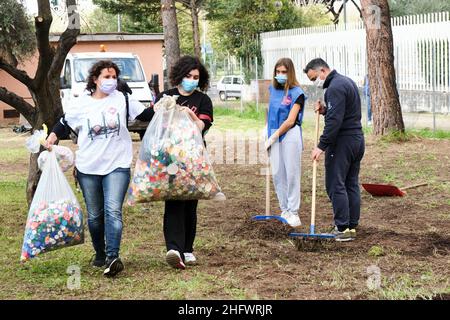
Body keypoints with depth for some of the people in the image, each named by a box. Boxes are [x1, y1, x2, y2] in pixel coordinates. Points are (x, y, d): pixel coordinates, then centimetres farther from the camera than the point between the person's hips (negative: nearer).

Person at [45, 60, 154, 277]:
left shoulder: (123, 100, 2)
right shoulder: (81, 104, 2)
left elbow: (146, 114, 8)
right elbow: (64, 124, 13)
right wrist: (52, 136, -1)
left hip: (117, 165, -2)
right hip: (88, 168, 2)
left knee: (113, 210, -19)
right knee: (95, 215, 11)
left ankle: (112, 257, -26)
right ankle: (99, 254, 30)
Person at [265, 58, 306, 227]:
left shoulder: (297, 93, -8)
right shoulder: (273, 88, 11)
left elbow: (290, 120, -13)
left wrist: (274, 136, -11)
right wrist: (269, 135, 16)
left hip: (290, 135, -6)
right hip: (274, 135, 6)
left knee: (292, 173, -3)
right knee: (277, 173, 7)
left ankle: (293, 212, 2)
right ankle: (285, 211, 16)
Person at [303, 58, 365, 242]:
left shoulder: (335, 87, -16)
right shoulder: (347, 82, 16)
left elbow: (335, 121, -24)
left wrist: (321, 146, -24)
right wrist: (325, 110, 8)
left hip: (342, 142, -10)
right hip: (357, 139, 10)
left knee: (336, 185, -6)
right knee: (352, 184, 12)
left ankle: (343, 229, -7)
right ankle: (352, 226, 15)